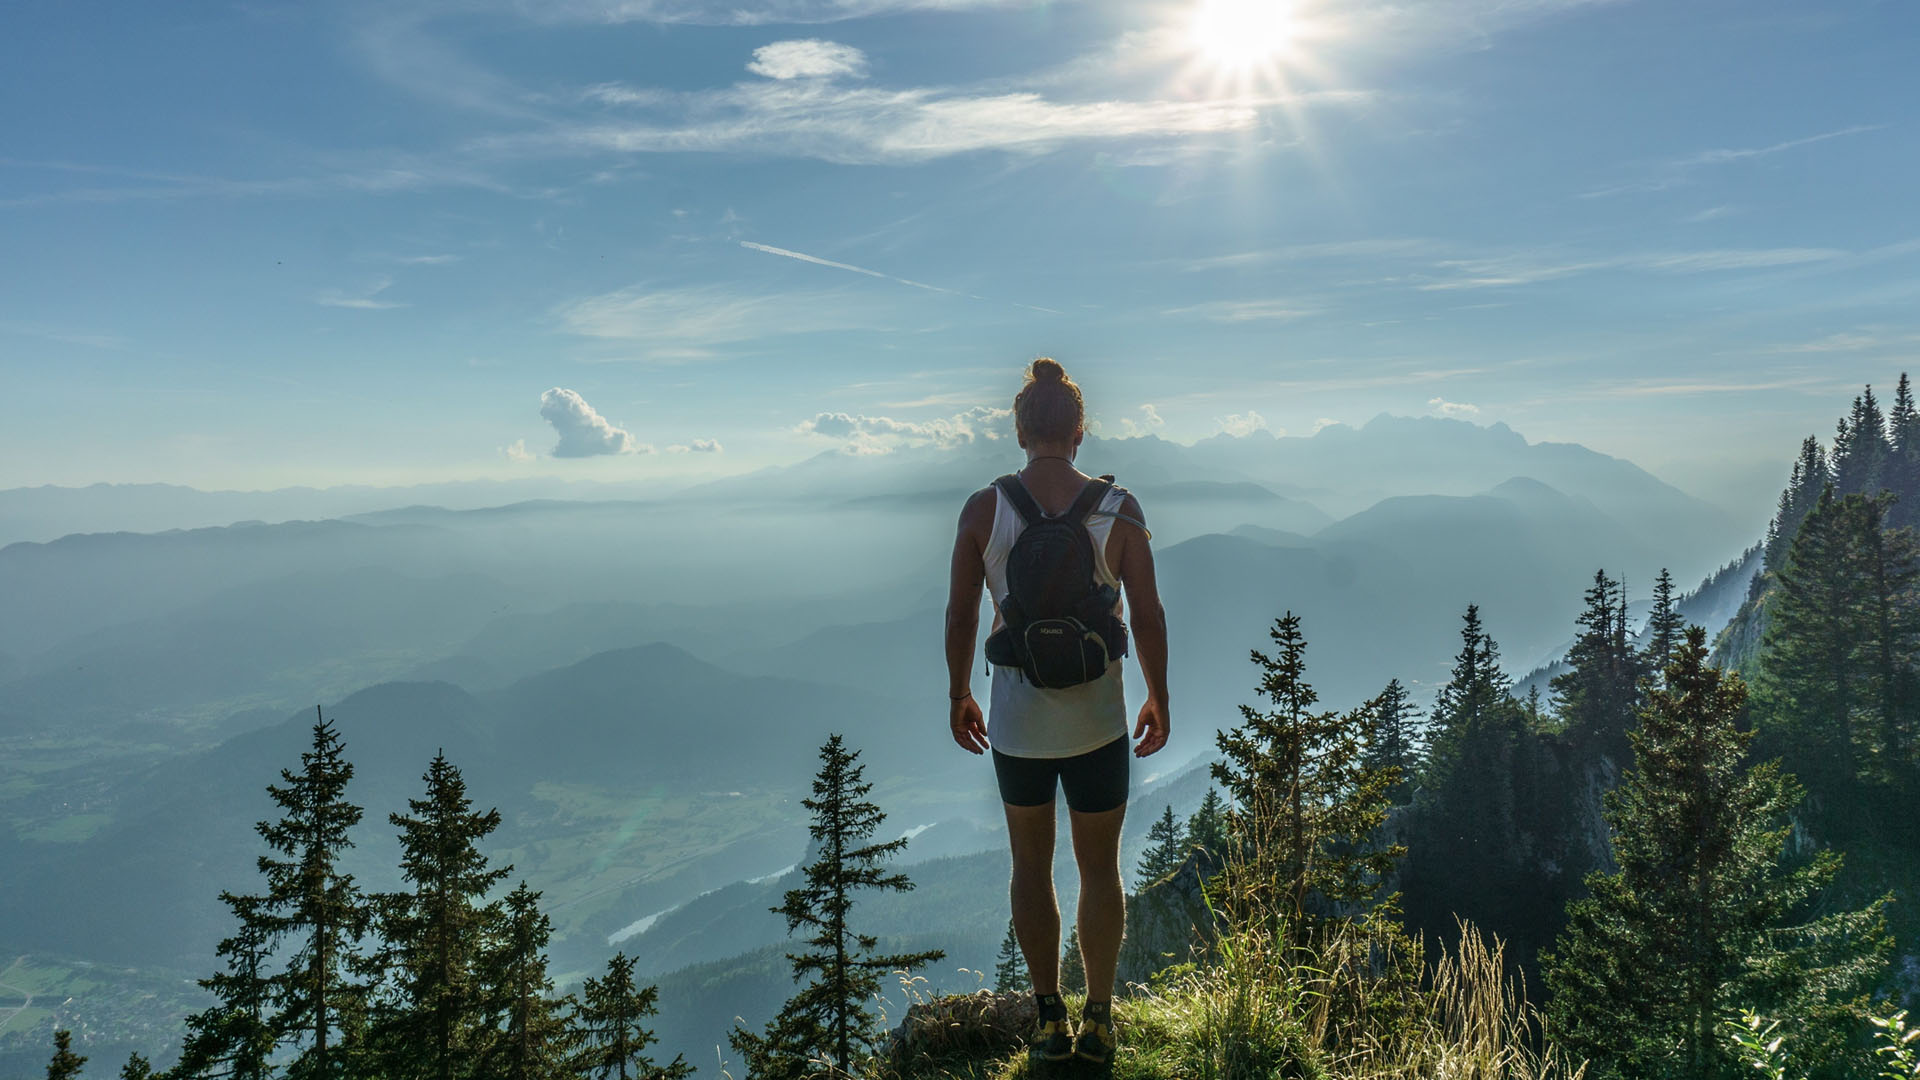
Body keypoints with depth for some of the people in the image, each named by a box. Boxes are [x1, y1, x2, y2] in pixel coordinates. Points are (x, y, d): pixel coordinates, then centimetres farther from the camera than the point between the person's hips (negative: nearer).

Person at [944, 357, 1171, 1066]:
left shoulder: (983, 508, -7)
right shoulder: (1119, 509, -8)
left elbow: (960, 615, -3)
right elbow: (1148, 616, -6)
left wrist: (958, 696, 11)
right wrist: (1159, 699, 8)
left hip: (1015, 722, 1)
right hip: (1097, 721, 0)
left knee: (1031, 868, 18)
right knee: (1100, 871, 16)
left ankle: (1050, 1021, 26)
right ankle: (1098, 1022, 26)